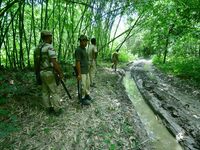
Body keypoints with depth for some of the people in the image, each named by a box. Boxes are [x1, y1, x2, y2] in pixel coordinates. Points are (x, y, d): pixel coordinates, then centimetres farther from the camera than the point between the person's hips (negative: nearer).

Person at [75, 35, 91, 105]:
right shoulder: (78, 50, -16)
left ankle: (87, 95, 36)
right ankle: (82, 99, 14)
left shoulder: (84, 49, 12)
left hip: (86, 71, 9)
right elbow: (77, 62, -20)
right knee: (83, 85, -2)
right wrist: (79, 74, -22)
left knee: (88, 83, 18)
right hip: (82, 71, -9)